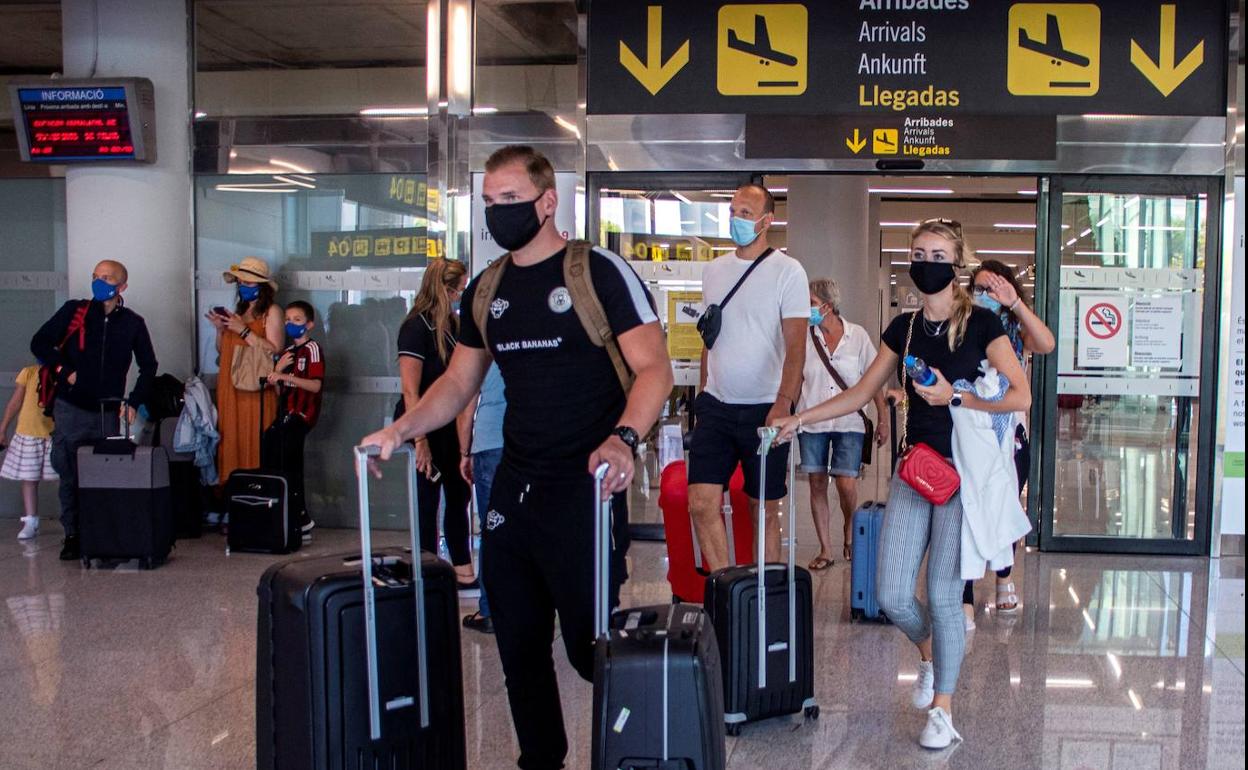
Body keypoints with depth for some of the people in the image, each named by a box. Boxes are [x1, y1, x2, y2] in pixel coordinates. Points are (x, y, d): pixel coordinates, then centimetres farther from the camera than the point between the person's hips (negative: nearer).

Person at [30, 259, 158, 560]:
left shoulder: (132, 323, 5)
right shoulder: (74, 311, 2)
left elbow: (148, 366, 14)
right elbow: (39, 343, 5)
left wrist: (134, 402, 6)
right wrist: (64, 371, -4)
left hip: (109, 412, 0)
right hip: (71, 410, 0)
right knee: (70, 477, 4)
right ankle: (72, 535, 15)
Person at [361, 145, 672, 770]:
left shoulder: (600, 272, -9)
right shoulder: (487, 288, 11)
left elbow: (654, 370, -14)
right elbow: (459, 381, 17)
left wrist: (623, 438, -31)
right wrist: (401, 429, 2)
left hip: (585, 487, -6)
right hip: (514, 487, 7)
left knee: (590, 645, -2)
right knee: (517, 642, 12)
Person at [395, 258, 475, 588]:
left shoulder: (453, 324, 8)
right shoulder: (416, 327, -16)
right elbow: (410, 390, -20)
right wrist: (420, 441, -23)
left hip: (449, 424, 8)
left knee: (459, 495, 13)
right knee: (427, 502, 1)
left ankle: (463, 572, 23)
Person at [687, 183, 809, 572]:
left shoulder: (787, 271, -6)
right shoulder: (714, 270, 11)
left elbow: (796, 345, -14)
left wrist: (784, 403, -26)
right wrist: (704, 393, 13)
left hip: (764, 408, -4)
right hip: (716, 406, 5)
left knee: (765, 510, 4)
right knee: (701, 503, -4)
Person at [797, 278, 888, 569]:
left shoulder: (857, 336, -2)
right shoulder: (804, 338, 1)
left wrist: (882, 420, 3)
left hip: (849, 422, -2)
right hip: (812, 422, 2)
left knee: (846, 484, -9)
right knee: (817, 484, 3)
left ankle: (850, 531, 22)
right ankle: (825, 549, 15)